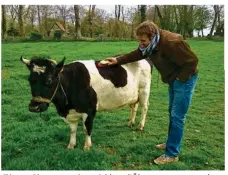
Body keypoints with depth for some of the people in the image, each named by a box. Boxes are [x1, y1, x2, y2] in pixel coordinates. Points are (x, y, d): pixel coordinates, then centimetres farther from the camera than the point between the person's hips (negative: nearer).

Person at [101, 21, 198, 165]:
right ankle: (172, 143, 35)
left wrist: (180, 78, -19)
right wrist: (118, 60, -5)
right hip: (173, 80, 9)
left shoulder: (172, 42, -31)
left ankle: (172, 154, 4)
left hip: (184, 79, -9)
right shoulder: (149, 44, -6)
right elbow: (135, 55, 5)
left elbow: (192, 61, -25)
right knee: (173, 113, 18)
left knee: (177, 116, -5)